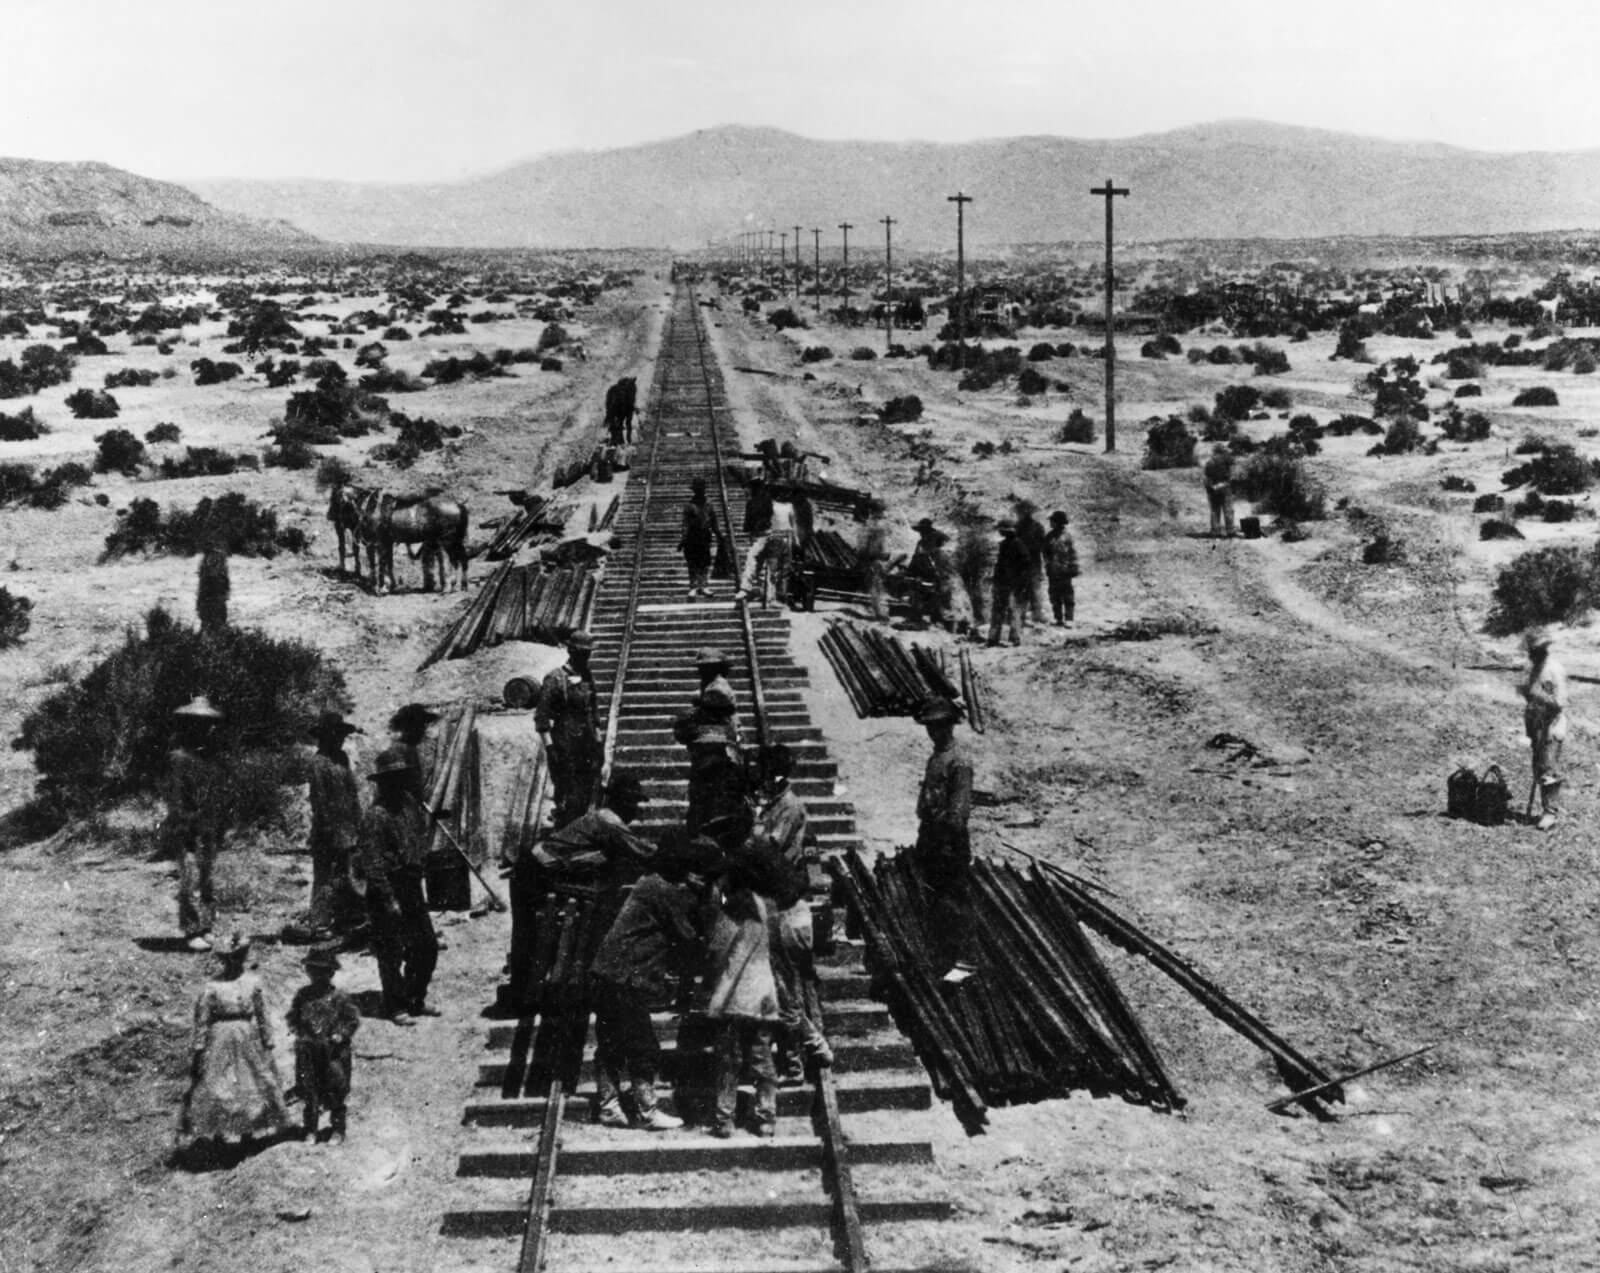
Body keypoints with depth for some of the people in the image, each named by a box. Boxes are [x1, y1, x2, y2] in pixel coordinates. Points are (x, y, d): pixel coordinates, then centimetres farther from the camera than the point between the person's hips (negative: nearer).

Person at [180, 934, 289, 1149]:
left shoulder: (251, 984, 1)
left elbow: (261, 1015, 6)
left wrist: (267, 1041, 6)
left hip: (249, 1040, 3)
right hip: (220, 1041, -3)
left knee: (250, 1085, 5)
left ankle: (247, 1131, 15)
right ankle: (217, 1133, 8)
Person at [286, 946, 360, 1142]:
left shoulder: (339, 997, -7)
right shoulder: (303, 995, 1)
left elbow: (353, 1020, -2)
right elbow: (292, 1017, 12)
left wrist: (341, 1035, -14)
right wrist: (298, 1033, -4)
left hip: (333, 1051, -2)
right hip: (307, 1051, 3)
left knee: (335, 1091, 4)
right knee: (309, 1091, 7)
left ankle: (337, 1129, 17)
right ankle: (310, 1130, 18)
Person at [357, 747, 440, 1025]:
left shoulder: (409, 803, 7)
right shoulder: (376, 816, -18)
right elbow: (372, 863, -20)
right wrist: (389, 899, -22)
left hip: (412, 889, 8)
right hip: (387, 890, -8)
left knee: (427, 946, 13)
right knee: (391, 953, 2)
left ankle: (415, 1000, 27)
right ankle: (396, 1008, 13)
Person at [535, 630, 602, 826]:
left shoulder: (588, 677, 10)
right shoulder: (555, 680, -12)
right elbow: (541, 717, -13)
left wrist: (598, 742, 17)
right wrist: (549, 749, -18)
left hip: (587, 744, 7)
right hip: (565, 746, -7)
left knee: (587, 794, 10)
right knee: (567, 797, -3)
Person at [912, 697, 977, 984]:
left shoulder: (959, 762, -15)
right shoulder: (935, 757, 13)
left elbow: (960, 809, -19)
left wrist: (951, 843, -22)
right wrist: (922, 842, 18)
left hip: (951, 844, -9)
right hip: (932, 840, 9)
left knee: (955, 903, -4)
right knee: (934, 901, 15)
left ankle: (965, 960, 2)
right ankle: (942, 957, 25)